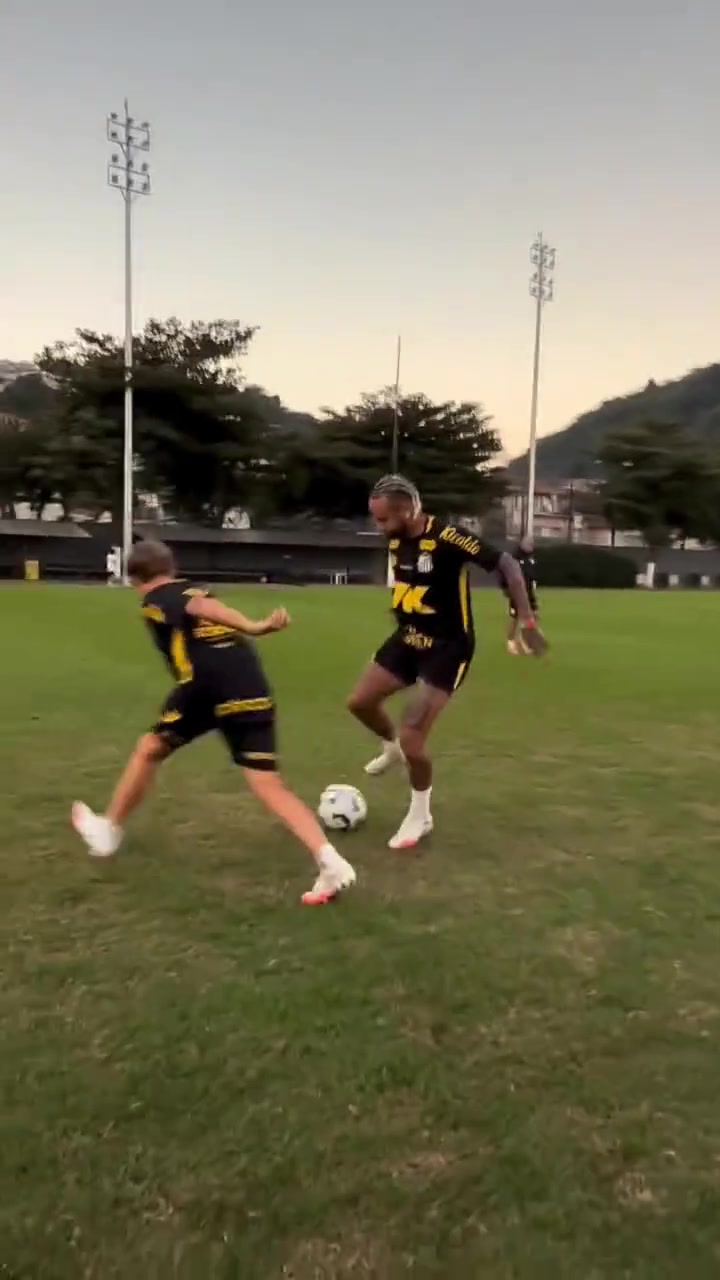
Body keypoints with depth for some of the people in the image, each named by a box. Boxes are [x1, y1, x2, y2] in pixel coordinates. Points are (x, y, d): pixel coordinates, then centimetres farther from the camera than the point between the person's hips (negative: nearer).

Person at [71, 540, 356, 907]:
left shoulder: (155, 601, 10)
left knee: (150, 749, 22)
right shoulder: (195, 591, 30)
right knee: (269, 786, 1)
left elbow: (200, 607, -8)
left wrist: (253, 627, -23)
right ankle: (329, 861, -15)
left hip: (206, 687, -5)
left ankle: (108, 830, 39)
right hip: (252, 690, 5)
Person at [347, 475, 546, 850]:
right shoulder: (397, 541, -1)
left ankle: (420, 816, 13)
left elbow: (507, 565, -23)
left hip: (447, 647, -7)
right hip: (408, 638, 8)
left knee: (412, 737, -12)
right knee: (360, 702, 11)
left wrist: (525, 620, -28)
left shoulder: (447, 538, -25)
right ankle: (392, 747, 43)